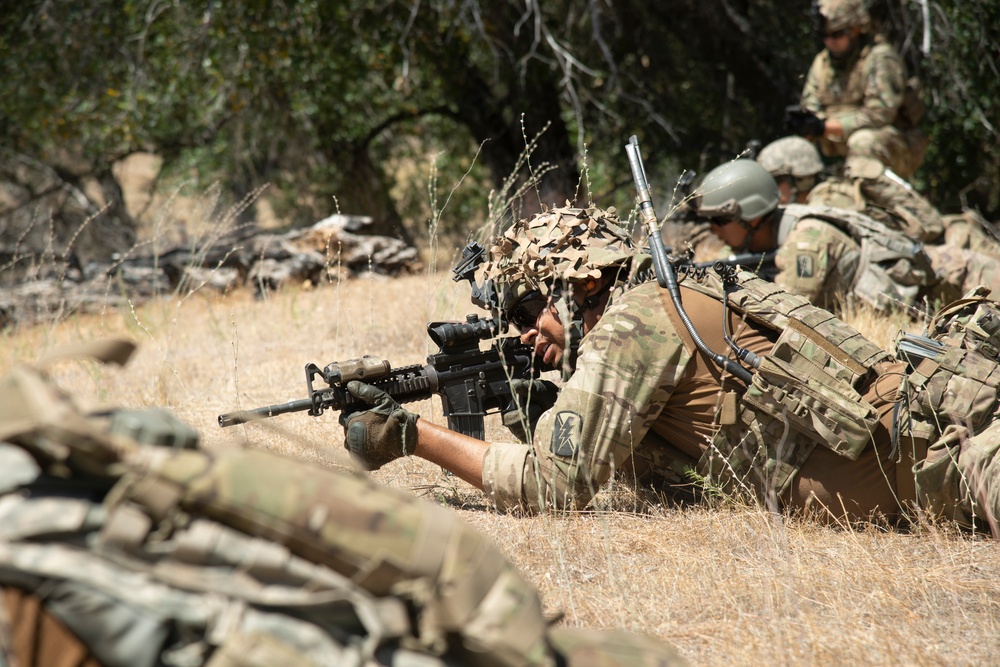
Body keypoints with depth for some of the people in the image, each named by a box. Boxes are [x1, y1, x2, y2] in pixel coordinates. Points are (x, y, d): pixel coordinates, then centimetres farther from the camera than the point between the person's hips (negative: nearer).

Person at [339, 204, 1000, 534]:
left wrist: (411, 434, 0)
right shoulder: (684, 301, 22)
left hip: (914, 453, -9)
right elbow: (668, 464, 26)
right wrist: (553, 415, 14)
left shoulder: (636, 322, -6)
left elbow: (554, 486, -7)